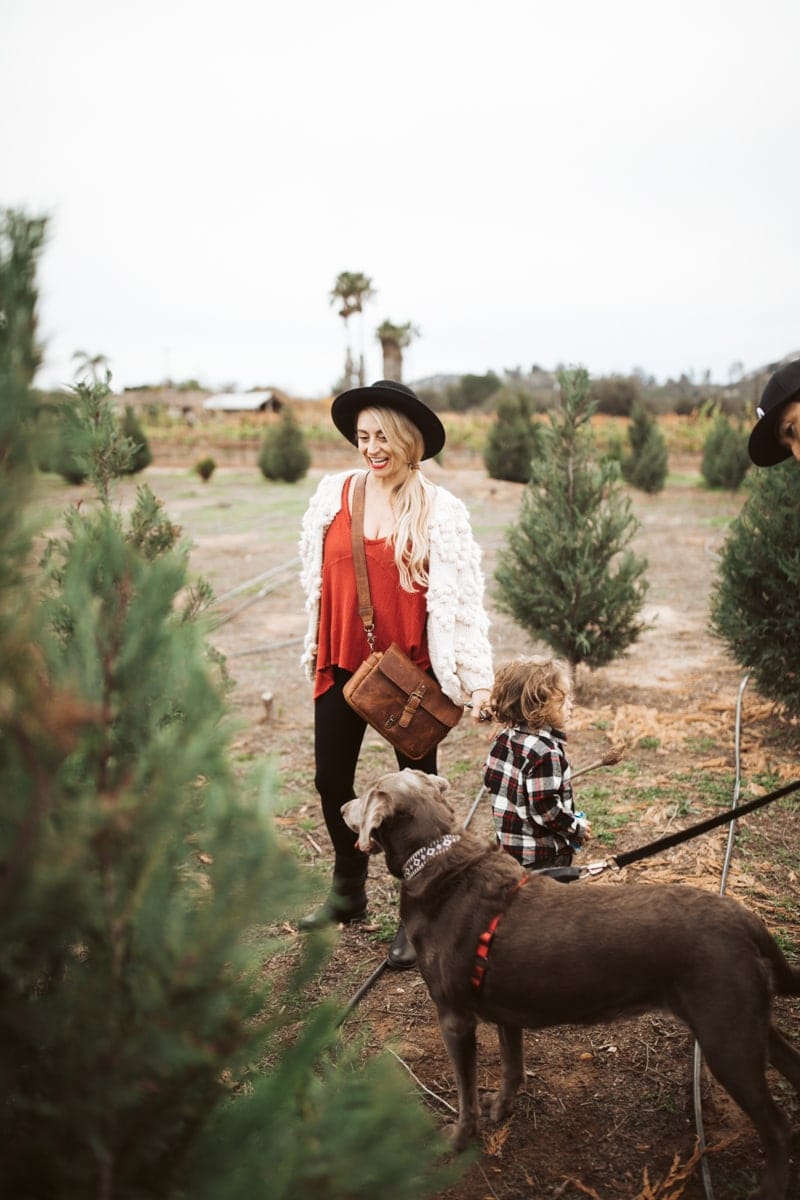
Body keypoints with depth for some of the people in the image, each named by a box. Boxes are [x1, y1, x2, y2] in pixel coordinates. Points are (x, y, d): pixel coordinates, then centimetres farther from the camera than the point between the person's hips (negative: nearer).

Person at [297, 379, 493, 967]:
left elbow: (461, 599, -13)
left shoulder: (441, 511, -10)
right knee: (331, 780, 15)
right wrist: (316, 645, 13)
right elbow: (317, 576, 11)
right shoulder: (334, 493, 1)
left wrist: (477, 678, -19)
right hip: (342, 660, 4)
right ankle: (348, 891, 38)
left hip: (411, 667, -4)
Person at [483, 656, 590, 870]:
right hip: (543, 856, -9)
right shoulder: (546, 752, -25)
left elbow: (491, 781, 12)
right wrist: (577, 828, -11)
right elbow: (545, 808, -25)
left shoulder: (504, 738, 1)